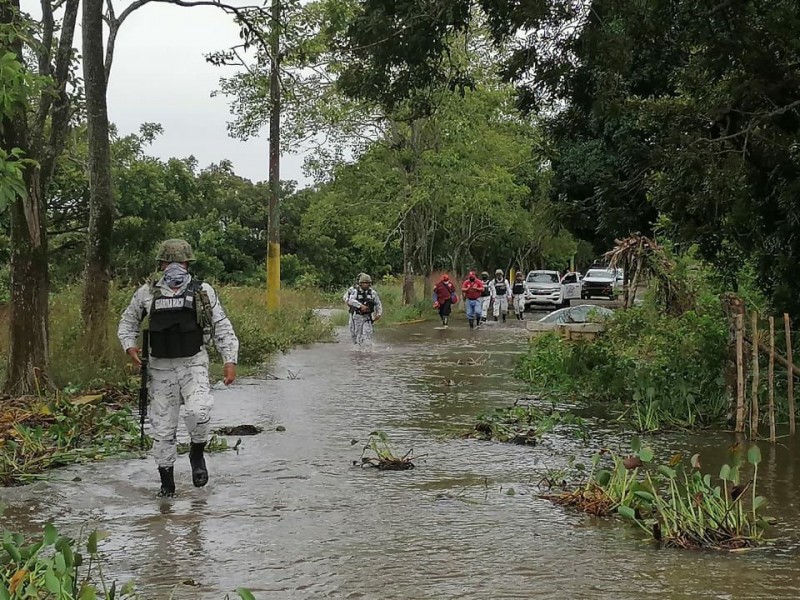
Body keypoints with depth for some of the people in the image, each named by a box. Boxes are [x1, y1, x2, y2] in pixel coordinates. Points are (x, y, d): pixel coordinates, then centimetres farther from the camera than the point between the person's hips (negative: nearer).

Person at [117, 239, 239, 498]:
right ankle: (166, 481, 20)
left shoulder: (203, 292, 1)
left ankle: (197, 453, 1)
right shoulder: (147, 293, 3)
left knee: (199, 411, -27)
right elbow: (128, 321, 16)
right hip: (160, 368, 2)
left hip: (193, 364, -2)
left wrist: (230, 360, -6)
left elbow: (223, 328, 3)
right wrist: (130, 346, -2)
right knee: (163, 428, 5)